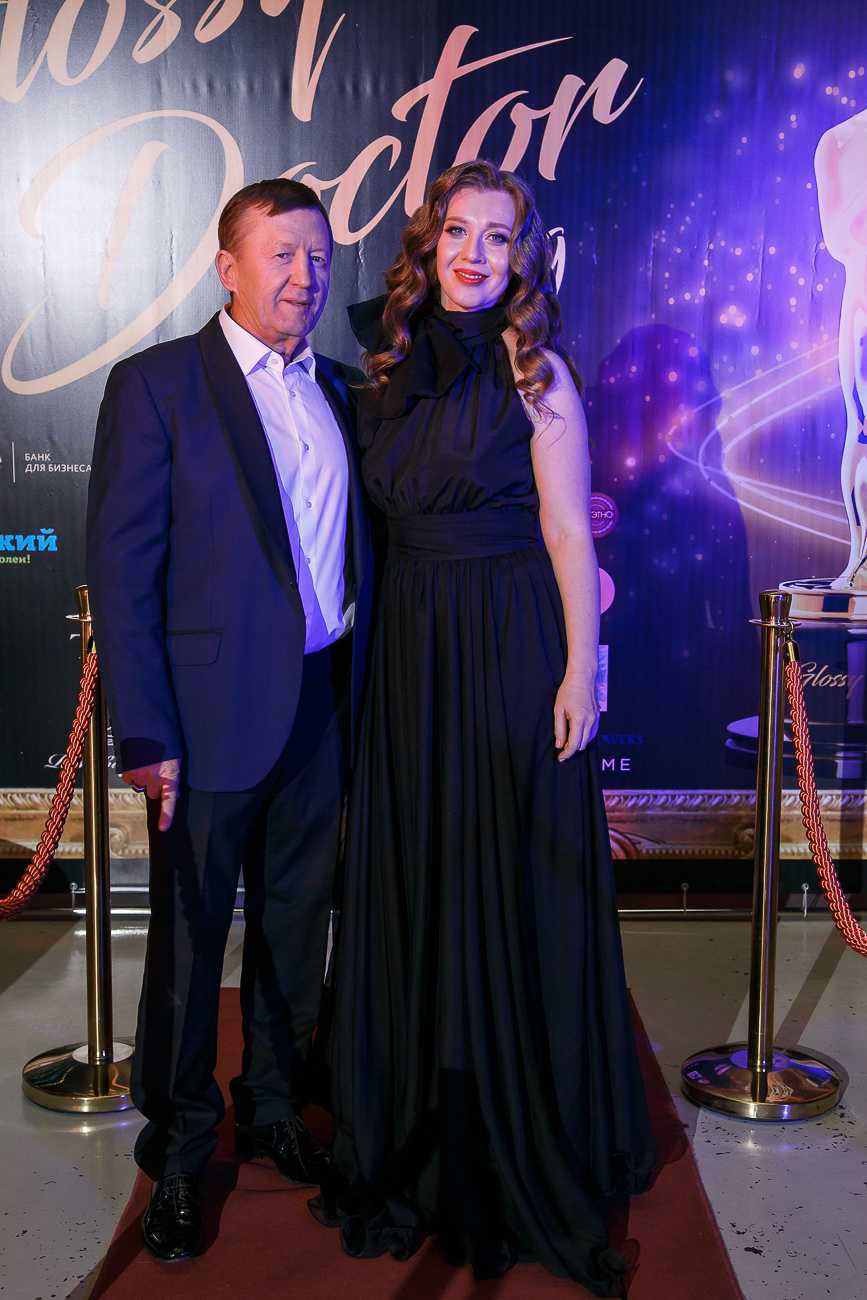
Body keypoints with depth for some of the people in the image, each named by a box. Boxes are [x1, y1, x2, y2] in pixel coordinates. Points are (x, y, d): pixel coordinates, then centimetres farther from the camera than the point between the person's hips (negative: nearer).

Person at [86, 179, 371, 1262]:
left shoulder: (340, 393, 11)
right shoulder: (155, 385, -6)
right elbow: (121, 571, -10)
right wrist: (144, 736, -15)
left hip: (324, 704, 5)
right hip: (214, 711, -5)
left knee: (296, 922, 17)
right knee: (191, 935, 7)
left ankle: (274, 1110, 36)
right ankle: (178, 1149, 26)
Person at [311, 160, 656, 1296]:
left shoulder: (534, 369, -4)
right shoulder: (390, 361, 9)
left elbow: (567, 531, -7)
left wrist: (581, 668, -13)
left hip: (516, 647, -5)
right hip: (413, 647, 5)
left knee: (515, 889, 3)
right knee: (418, 886, 11)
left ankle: (533, 1150, 23)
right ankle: (429, 1146, 29)